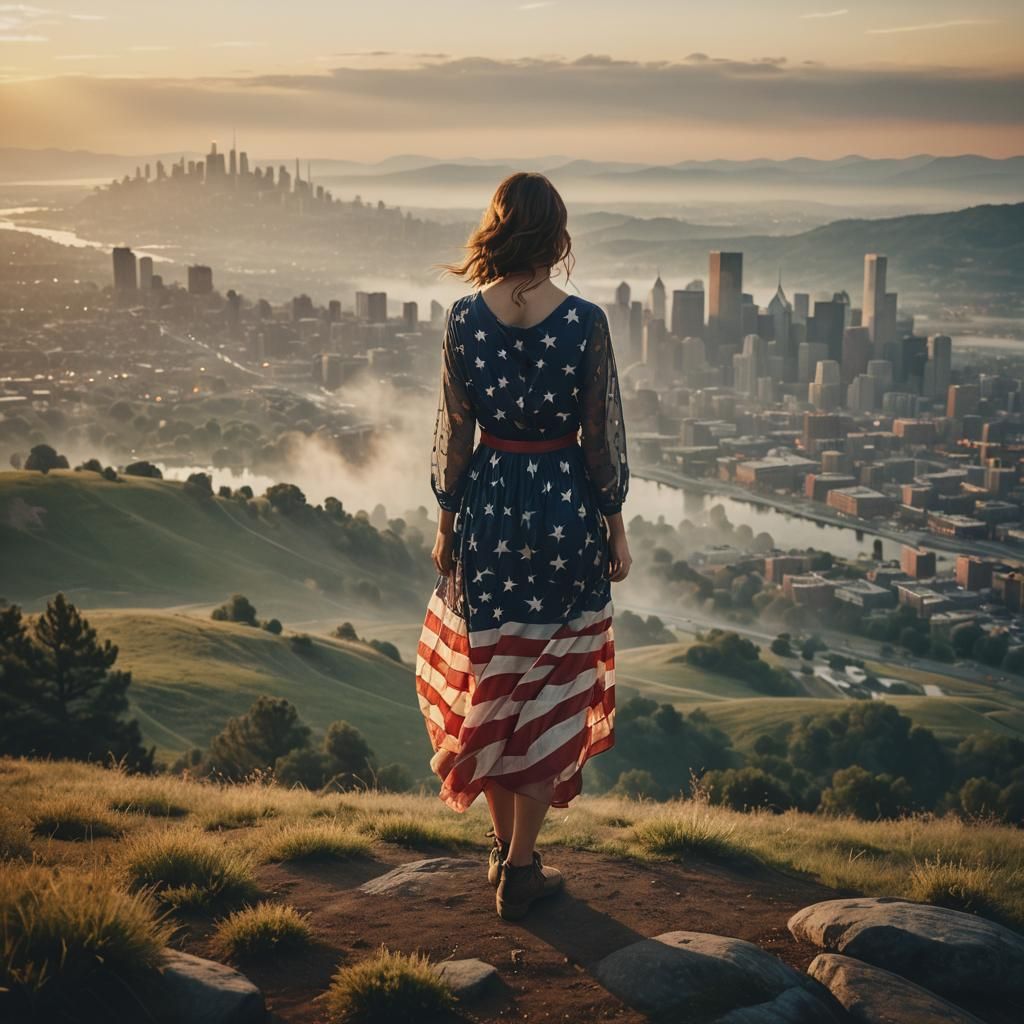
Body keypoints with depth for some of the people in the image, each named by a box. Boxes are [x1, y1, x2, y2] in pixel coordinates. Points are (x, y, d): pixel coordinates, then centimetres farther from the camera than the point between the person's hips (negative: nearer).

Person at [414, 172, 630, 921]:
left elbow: (454, 432, -2)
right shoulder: (585, 322, -12)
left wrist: (446, 522, 9)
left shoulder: (465, 319, -7)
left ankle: (505, 844, 29)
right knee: (550, 689, 8)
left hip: (488, 505, 2)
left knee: (490, 680, 17)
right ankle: (521, 868, 13)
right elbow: (602, 436, -7)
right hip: (565, 504, -2)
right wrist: (615, 529, 3)